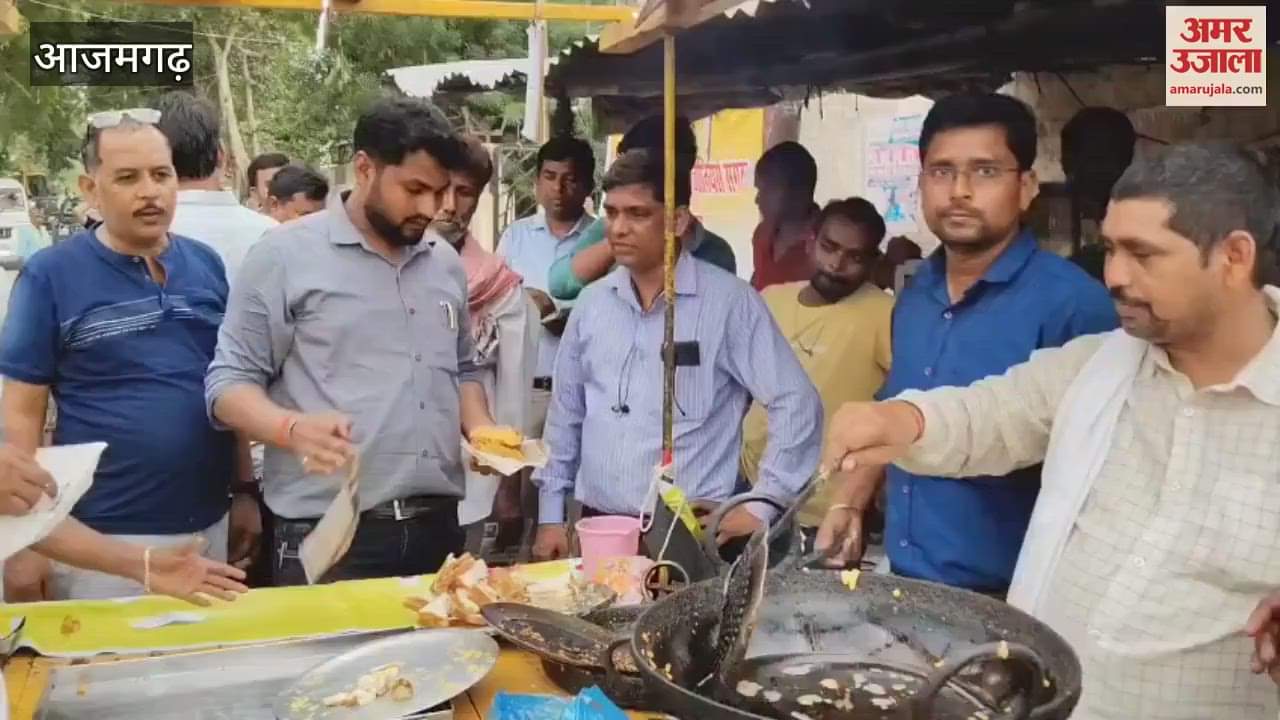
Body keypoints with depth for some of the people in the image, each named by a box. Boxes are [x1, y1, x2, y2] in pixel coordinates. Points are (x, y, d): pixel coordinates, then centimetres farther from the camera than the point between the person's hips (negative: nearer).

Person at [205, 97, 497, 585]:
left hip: (437, 528, 6)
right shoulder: (286, 254, -5)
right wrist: (292, 428, -24)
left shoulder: (446, 263, 12)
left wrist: (481, 431, 3)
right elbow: (229, 381, -5)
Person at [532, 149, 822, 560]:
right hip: (598, 526, 4)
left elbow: (796, 403, -7)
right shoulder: (592, 303, 7)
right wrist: (551, 515, 12)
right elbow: (565, 414, 13)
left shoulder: (729, 300, -8)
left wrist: (761, 505, -9)